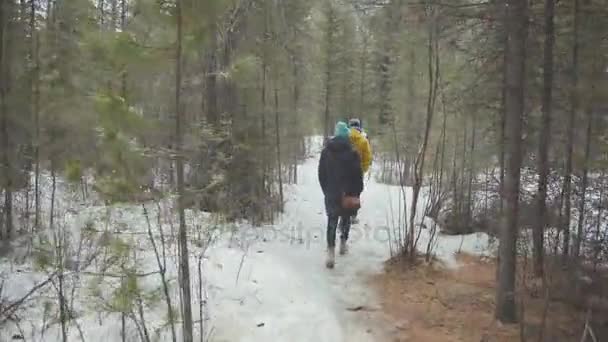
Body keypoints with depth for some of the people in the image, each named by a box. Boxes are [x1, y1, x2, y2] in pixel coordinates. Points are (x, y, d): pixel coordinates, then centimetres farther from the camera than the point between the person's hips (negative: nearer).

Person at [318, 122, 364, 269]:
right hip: (348, 193, -1)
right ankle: (343, 244, 32)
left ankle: (331, 252, -13)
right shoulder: (352, 153, -10)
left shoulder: (325, 152, 1)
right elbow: (358, 175, -8)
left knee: (332, 221, 0)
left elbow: (321, 174, 7)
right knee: (346, 218, 19)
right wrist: (357, 192, 3)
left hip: (331, 194, 1)